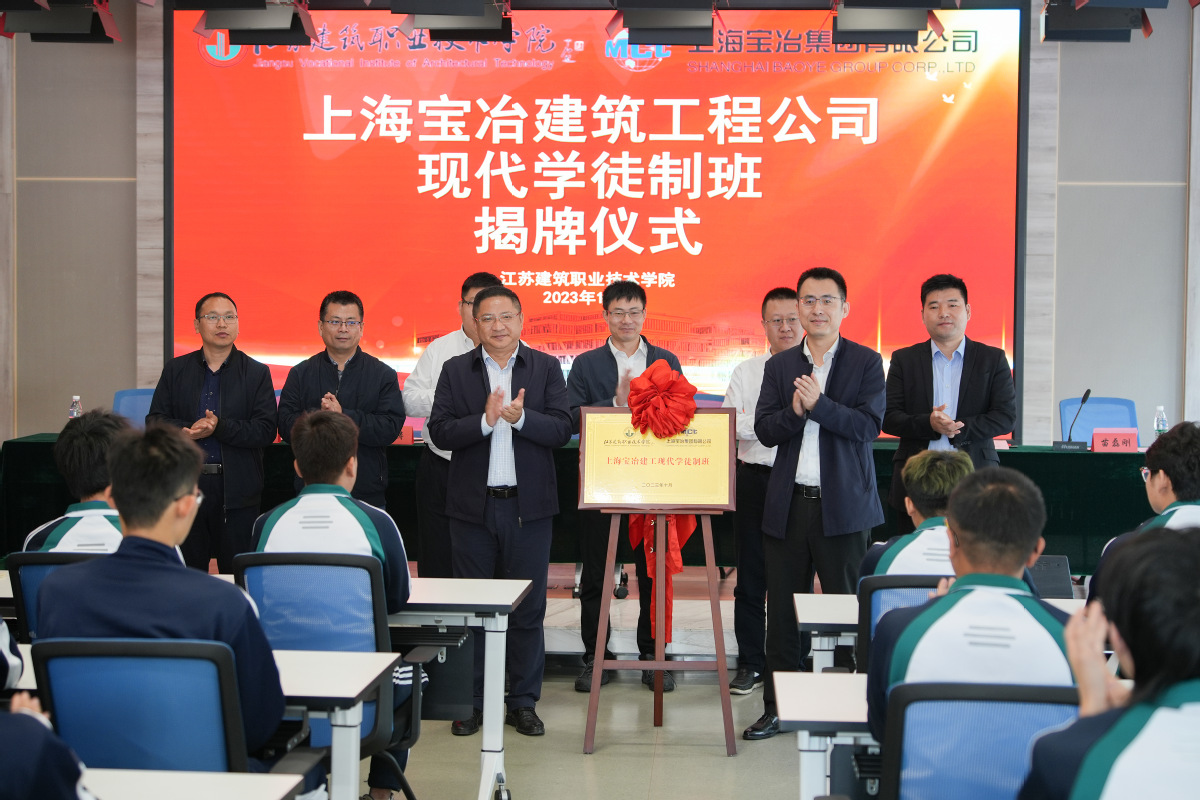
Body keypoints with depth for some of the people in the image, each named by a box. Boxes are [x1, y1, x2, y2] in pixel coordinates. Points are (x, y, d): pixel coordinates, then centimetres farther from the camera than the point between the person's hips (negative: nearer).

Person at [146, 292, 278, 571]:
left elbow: (266, 430, -5)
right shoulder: (175, 370, 11)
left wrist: (220, 427, -17)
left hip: (237, 492, -2)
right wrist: (187, 430, -14)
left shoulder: (257, 373, 4)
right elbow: (154, 421, 5)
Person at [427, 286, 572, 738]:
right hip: (473, 505, 0)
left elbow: (562, 429, -6)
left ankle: (523, 703, 17)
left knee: (528, 608, 6)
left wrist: (520, 417, -22)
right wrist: (485, 421, -19)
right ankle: (472, 702, 19)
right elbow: (439, 431, -5)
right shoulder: (456, 370, 5)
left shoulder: (545, 368, 4)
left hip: (529, 506, 0)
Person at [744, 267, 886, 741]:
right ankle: (778, 708, 19)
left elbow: (868, 426, -10)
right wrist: (795, 410, -16)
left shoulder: (866, 363, 1)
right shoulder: (779, 366, 11)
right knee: (782, 611, 9)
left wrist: (818, 404, -20)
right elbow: (764, 430, 3)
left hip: (843, 505, -3)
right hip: (787, 505, 3)